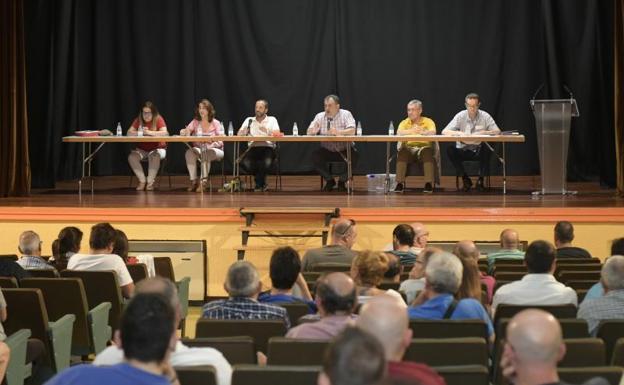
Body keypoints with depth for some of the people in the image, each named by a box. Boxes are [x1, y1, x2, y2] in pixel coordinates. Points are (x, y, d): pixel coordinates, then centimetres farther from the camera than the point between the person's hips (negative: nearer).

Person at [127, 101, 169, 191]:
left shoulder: (158, 119, -11)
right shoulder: (138, 120, -1)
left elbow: (165, 133, -25)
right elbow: (129, 133, -8)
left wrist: (149, 132, -33)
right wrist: (139, 132, -27)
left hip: (157, 148, -3)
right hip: (142, 149, 3)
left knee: (154, 156, -37)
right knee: (131, 157, -25)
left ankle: (150, 181, -20)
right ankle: (142, 180, -11)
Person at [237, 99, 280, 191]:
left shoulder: (272, 120, 11)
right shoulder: (249, 120, 17)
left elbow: (276, 134, -5)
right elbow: (239, 134, 6)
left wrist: (267, 131, -26)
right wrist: (243, 131, -18)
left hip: (268, 147, -2)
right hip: (253, 147, 2)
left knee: (267, 162, -35)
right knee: (245, 162, -30)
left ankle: (258, 184, -4)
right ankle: (262, 183, -1)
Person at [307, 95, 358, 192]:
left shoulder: (346, 114, -8)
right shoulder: (320, 116, 1)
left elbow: (352, 131, -23)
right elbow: (309, 132, -3)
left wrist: (338, 132, -41)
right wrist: (313, 130, -29)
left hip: (344, 150, -2)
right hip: (327, 150, 2)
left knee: (354, 156, -30)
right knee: (315, 156, -24)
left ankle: (342, 181, -5)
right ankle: (329, 180, -2)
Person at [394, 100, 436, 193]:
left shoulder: (428, 121, 6)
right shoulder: (404, 122, 10)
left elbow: (433, 132, -16)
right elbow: (398, 133, -12)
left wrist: (422, 132, -38)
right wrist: (411, 131, -33)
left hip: (424, 147, -1)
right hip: (409, 148, 1)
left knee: (428, 152, -34)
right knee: (402, 152, -31)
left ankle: (429, 184, -33)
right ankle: (400, 184, -30)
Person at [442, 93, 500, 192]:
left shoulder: (485, 116, -2)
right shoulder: (460, 116, -2)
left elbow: (497, 131, -9)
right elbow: (444, 132, -7)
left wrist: (482, 133, -25)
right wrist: (458, 133, -26)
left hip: (479, 150, -1)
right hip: (463, 150, 1)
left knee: (485, 148, -34)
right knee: (450, 150, -29)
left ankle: (481, 179, -13)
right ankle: (465, 179, -10)